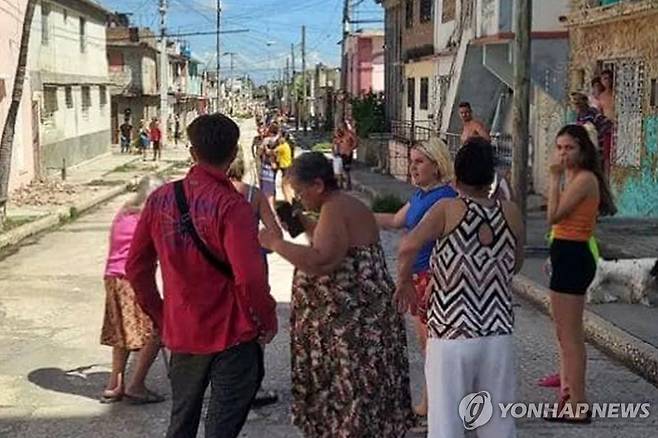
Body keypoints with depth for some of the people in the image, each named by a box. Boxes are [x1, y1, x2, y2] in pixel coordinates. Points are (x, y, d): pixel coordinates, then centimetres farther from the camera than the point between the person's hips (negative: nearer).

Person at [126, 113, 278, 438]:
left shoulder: (160, 199, -1)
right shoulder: (231, 206, -18)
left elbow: (136, 267, 5)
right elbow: (250, 278, -25)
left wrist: (159, 315, 16)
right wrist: (267, 322, -8)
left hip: (181, 334, 5)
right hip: (232, 336, -5)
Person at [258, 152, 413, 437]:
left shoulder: (334, 209, -19)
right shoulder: (347, 205, 12)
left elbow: (321, 261, -32)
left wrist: (275, 243, -22)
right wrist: (303, 223, 18)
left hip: (350, 325, -10)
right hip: (355, 320, 10)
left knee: (348, 393, -2)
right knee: (358, 391, 17)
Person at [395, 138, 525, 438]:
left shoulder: (447, 209, -8)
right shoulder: (511, 215, 3)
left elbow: (408, 247, -22)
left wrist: (404, 282, -7)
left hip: (451, 338, -3)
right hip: (498, 337, 4)